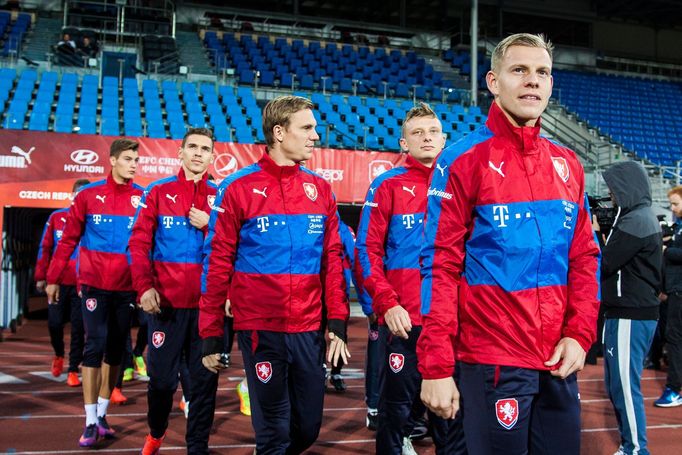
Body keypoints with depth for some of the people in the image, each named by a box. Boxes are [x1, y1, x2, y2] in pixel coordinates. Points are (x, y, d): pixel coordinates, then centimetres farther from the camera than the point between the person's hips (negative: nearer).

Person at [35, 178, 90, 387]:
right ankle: (59, 354, 32)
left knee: (78, 327, 0)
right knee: (55, 323, 1)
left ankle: (73, 370, 12)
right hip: (58, 281, 1)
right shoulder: (56, 217, 4)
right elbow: (45, 247, 8)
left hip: (82, 284, -1)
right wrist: (41, 277, 7)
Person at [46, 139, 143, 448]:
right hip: (94, 284, -2)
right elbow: (68, 240, 4)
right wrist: (53, 278, 4)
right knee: (95, 346, -7)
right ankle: (90, 422, -1)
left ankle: (102, 414, 21)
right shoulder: (89, 195, -1)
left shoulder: (143, 198, 0)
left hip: (126, 286, 2)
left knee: (115, 349, 9)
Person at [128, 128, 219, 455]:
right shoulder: (159, 192, 4)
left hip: (208, 303, 1)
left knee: (205, 380, 5)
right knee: (162, 378, 8)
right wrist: (144, 287, -11)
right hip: (166, 301, -1)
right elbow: (139, 242, -1)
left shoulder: (219, 196, 6)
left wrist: (209, 226, -12)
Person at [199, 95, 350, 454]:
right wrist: (211, 336, -3)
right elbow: (217, 264, -3)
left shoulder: (320, 189, 7)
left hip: (309, 330, 4)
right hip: (260, 329, -4)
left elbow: (333, 259, 9)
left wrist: (338, 323, 1)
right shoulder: (239, 188, -5)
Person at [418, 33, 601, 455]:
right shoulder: (463, 160, -8)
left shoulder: (567, 164, 9)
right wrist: (436, 367, -14)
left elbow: (585, 256, 11)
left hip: (559, 362, 5)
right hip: (491, 362, -5)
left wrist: (580, 334, -2)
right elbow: (440, 266, -11)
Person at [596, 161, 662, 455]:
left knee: (625, 388, -4)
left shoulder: (635, 220, -16)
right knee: (616, 385, 16)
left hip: (630, 317, -10)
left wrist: (593, 233, -3)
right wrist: (600, 234, 5)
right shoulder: (642, 217, 16)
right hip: (632, 312, 10)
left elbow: (604, 263, -15)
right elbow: (615, 259, 15)